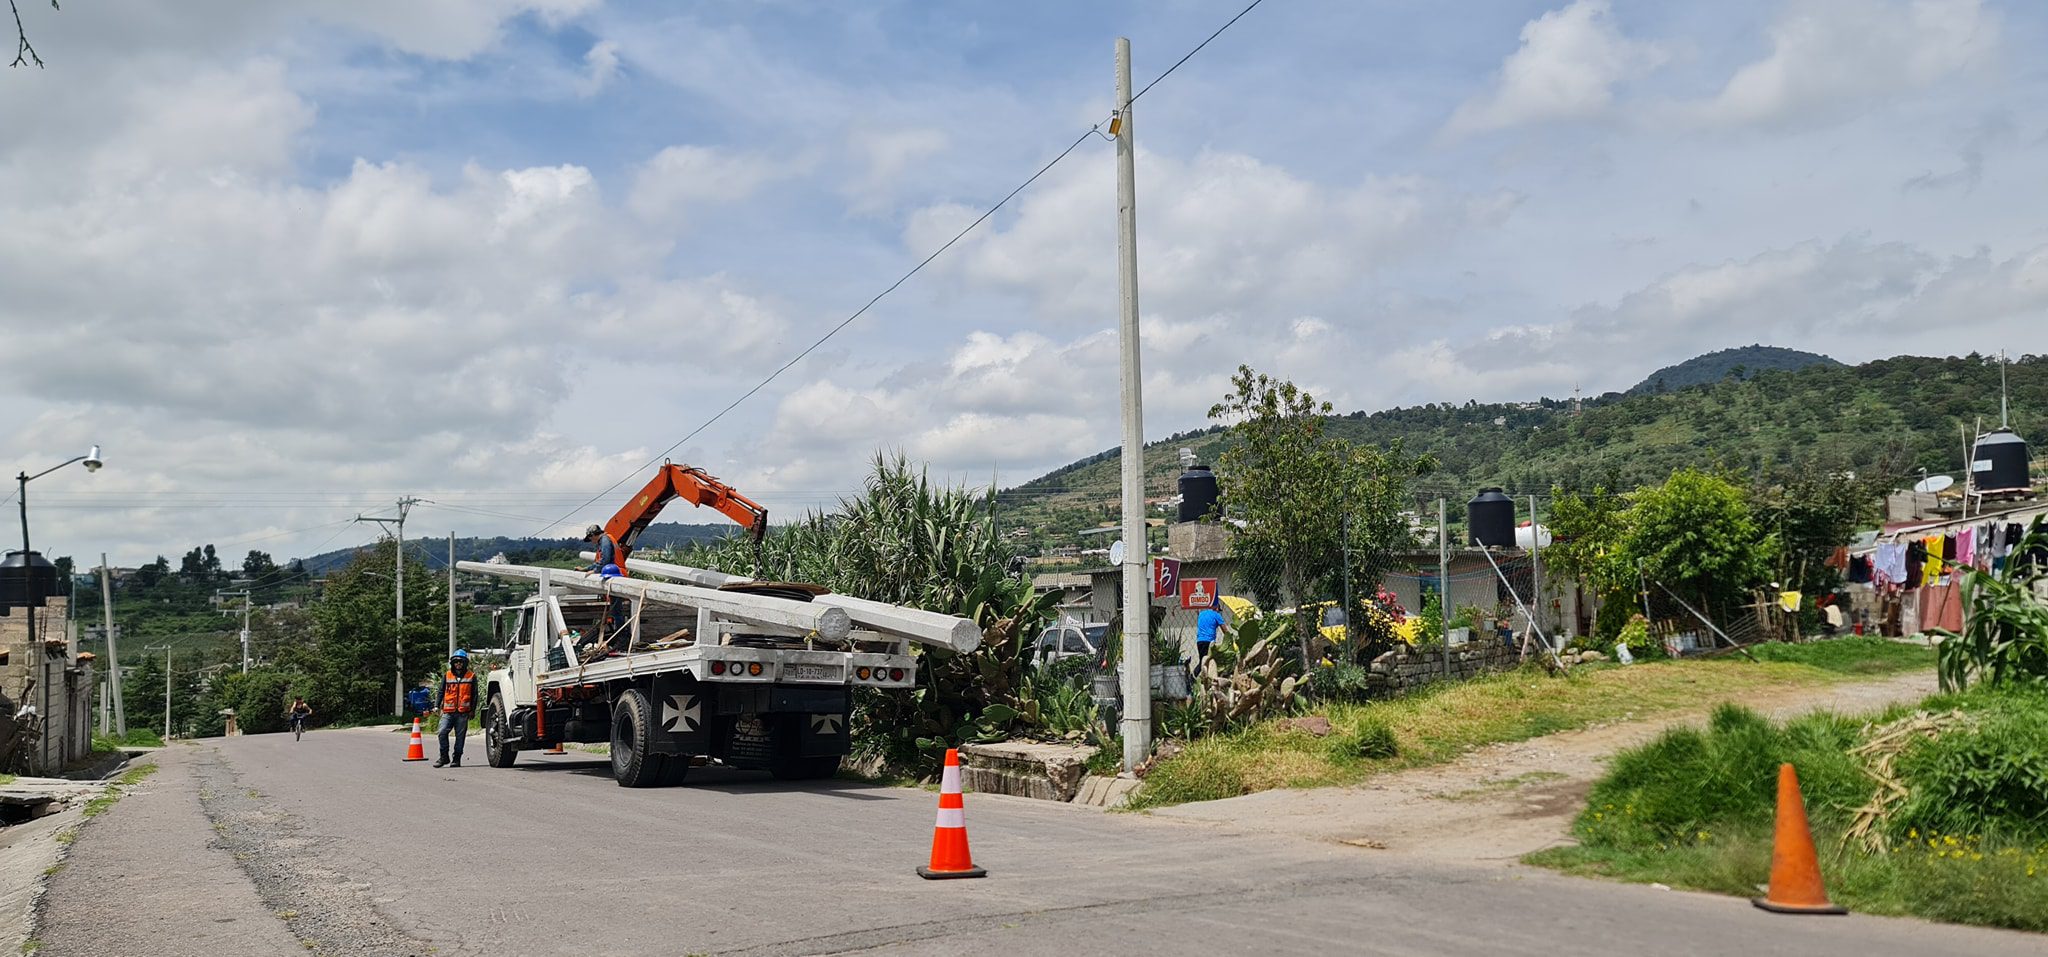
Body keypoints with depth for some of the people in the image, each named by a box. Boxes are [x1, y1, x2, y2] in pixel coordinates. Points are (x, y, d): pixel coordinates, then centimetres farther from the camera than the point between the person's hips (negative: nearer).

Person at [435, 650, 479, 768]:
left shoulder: (471, 677, 7)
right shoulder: (447, 676, 12)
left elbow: (474, 695, 8)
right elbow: (441, 692, 15)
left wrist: (472, 710, 2)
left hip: (463, 712, -1)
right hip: (448, 711, 1)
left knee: (460, 736, 2)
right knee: (442, 732, -10)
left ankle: (457, 758, 10)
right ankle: (444, 757, 2)